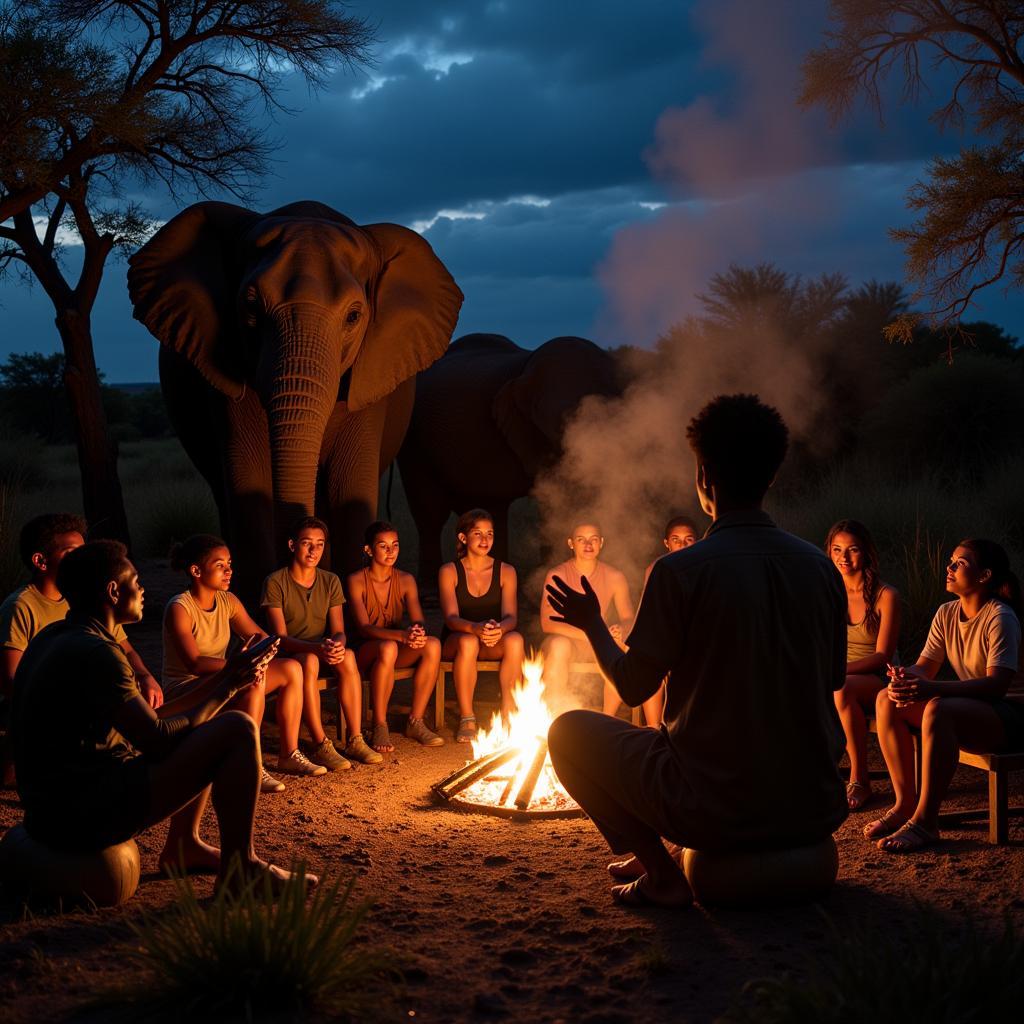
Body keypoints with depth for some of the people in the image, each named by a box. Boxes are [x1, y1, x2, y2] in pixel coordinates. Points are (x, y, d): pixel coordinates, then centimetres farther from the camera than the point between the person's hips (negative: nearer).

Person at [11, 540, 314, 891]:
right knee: (238, 729, -14)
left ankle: (182, 846, 26)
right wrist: (228, 687, -8)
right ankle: (240, 868, -3)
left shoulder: (54, 637, 12)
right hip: (88, 816, -10)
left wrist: (218, 684, 9)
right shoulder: (94, 652, -19)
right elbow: (158, 740, -19)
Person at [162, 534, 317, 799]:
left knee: (291, 669, -2)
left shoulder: (228, 601, 4)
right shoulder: (179, 608, -20)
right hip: (184, 692, -8)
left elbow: (258, 635, 8)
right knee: (252, 683, -34)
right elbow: (194, 664, -29)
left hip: (219, 681, 9)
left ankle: (289, 754, 1)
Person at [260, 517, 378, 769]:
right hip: (288, 656, -4)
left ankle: (355, 740, -27)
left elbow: (338, 631, -1)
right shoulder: (276, 582, -10)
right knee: (308, 661, -38)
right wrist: (316, 647, -34)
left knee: (348, 656, -29)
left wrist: (337, 644, -27)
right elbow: (281, 637, -16)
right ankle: (320, 746, -37)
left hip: (323, 654, 4)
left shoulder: (330, 582, 4)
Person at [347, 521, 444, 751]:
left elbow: (418, 622, -4)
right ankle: (380, 726, -28)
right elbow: (364, 628, -20)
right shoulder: (357, 581, -8)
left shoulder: (406, 580, 5)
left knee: (433, 644, -26)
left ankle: (415, 722, -17)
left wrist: (418, 632, -31)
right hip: (364, 653, -4)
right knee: (387, 647, -39)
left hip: (398, 649, 4)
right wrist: (401, 635, -37)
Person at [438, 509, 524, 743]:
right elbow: (451, 618, -13)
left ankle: (508, 712, -24)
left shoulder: (505, 571, 5)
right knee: (468, 641, -37)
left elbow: (511, 616, -6)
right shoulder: (449, 571, -1)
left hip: (494, 644, 2)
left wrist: (499, 628, -33)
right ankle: (467, 719, -31)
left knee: (515, 640, -32)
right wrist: (475, 628, -37)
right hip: (455, 642, -2)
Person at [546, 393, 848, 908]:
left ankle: (661, 873, 4)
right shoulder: (820, 566, 0)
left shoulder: (680, 570, -15)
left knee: (570, 730, 13)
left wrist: (593, 625, 11)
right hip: (815, 811, 6)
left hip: (718, 814, -5)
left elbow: (633, 687, -7)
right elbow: (833, 680, 12)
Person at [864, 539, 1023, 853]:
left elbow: (996, 685, -27)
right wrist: (906, 678, -23)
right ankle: (905, 803, -9)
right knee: (887, 700, -11)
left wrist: (931, 688, -40)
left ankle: (925, 821, -30)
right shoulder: (946, 614, 6)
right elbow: (925, 667, 3)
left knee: (938, 709, -36)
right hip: (970, 708, 8)